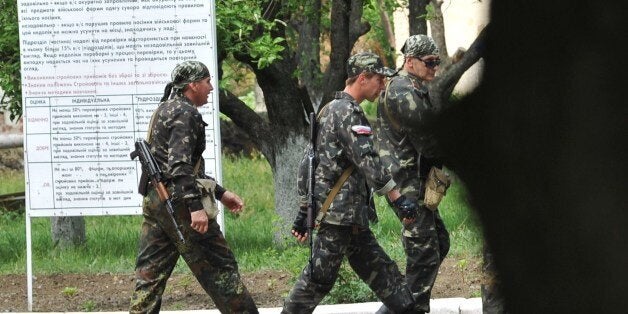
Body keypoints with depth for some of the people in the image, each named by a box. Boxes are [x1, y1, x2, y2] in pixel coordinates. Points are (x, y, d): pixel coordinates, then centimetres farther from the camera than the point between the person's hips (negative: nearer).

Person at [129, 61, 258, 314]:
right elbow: (180, 165, -23)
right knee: (219, 267, -1)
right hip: (178, 203, -9)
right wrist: (195, 207, -27)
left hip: (153, 199, 9)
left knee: (150, 274, 5)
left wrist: (220, 193, 28)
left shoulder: (164, 111, 20)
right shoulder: (185, 113, -11)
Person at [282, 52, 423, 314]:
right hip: (339, 211, -10)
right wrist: (398, 198, -20)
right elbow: (368, 161, -20)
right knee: (319, 276, -8)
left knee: (380, 270, 10)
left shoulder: (329, 110, 20)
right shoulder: (347, 112, -12)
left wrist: (304, 211, 22)